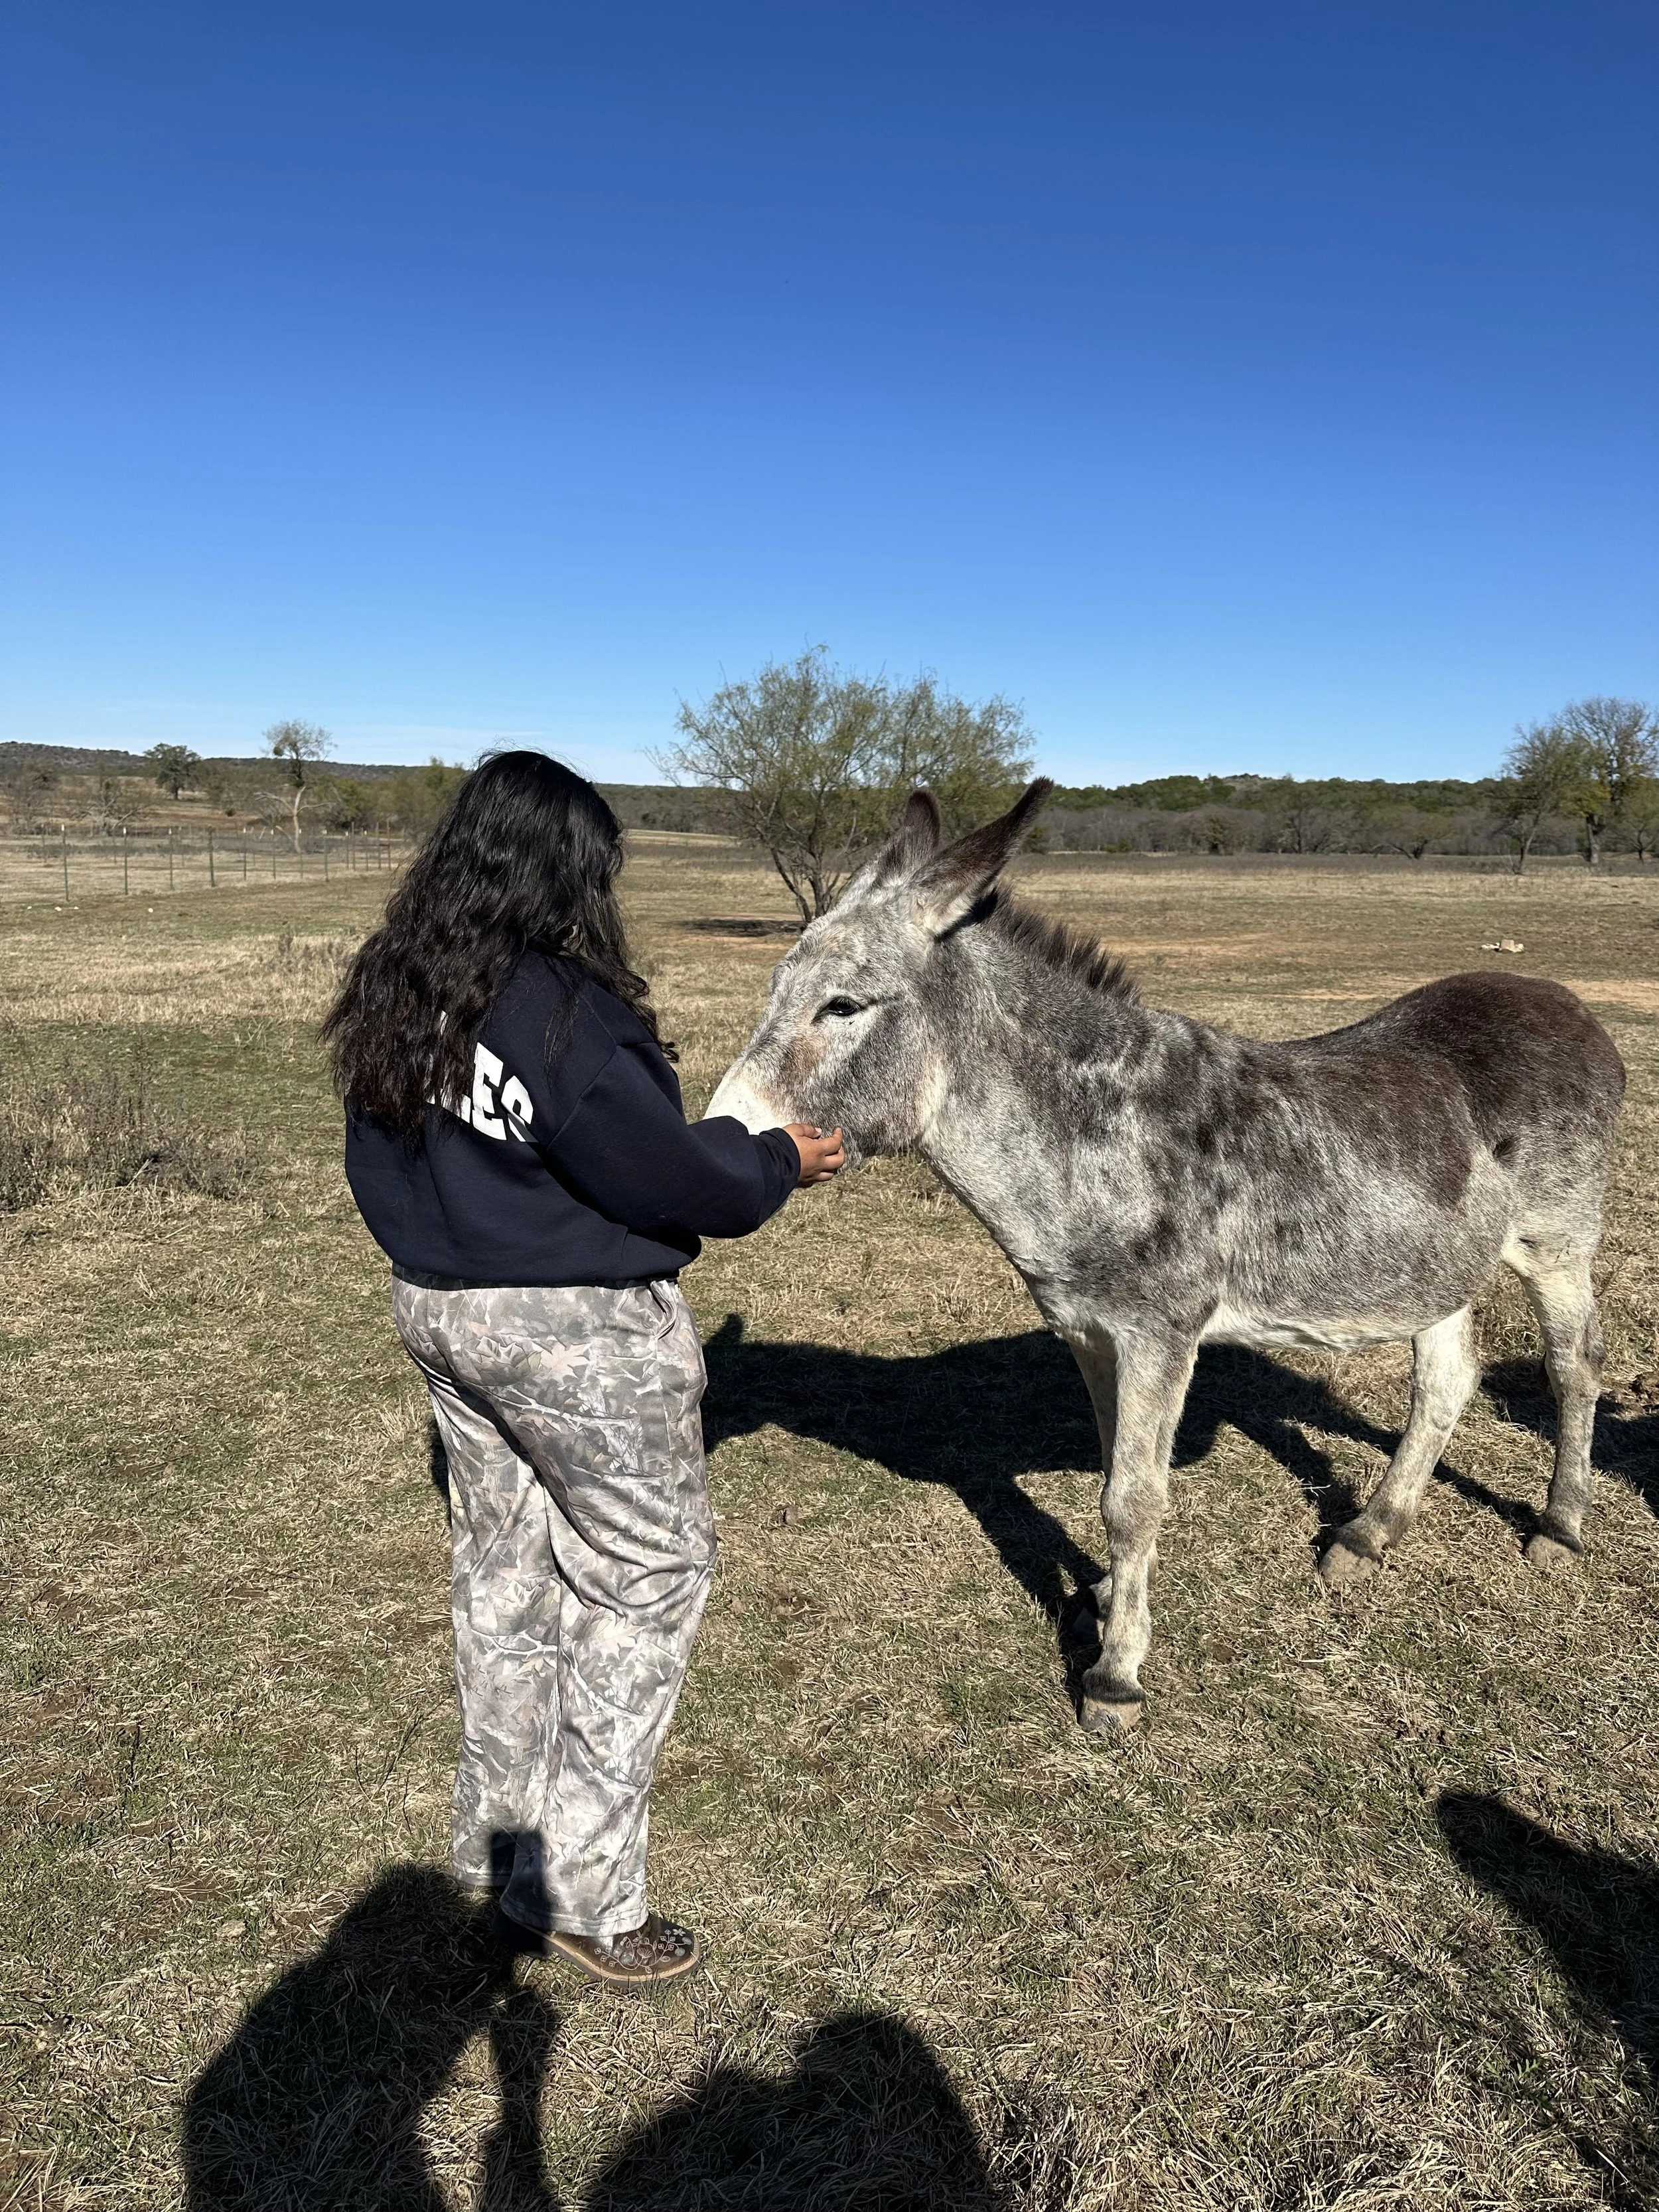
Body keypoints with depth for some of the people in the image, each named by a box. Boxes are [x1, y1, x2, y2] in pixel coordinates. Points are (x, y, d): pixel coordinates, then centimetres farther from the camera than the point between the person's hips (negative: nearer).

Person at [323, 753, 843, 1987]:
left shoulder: (391, 998, 0)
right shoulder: (570, 1016, -26)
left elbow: (379, 1168, 10)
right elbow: (676, 1179, -18)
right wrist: (782, 1161, 0)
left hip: (436, 1311, 8)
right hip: (579, 1335, -8)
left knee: (504, 1573, 21)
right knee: (650, 1572, 9)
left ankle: (502, 1850, 38)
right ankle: (580, 1888, 16)